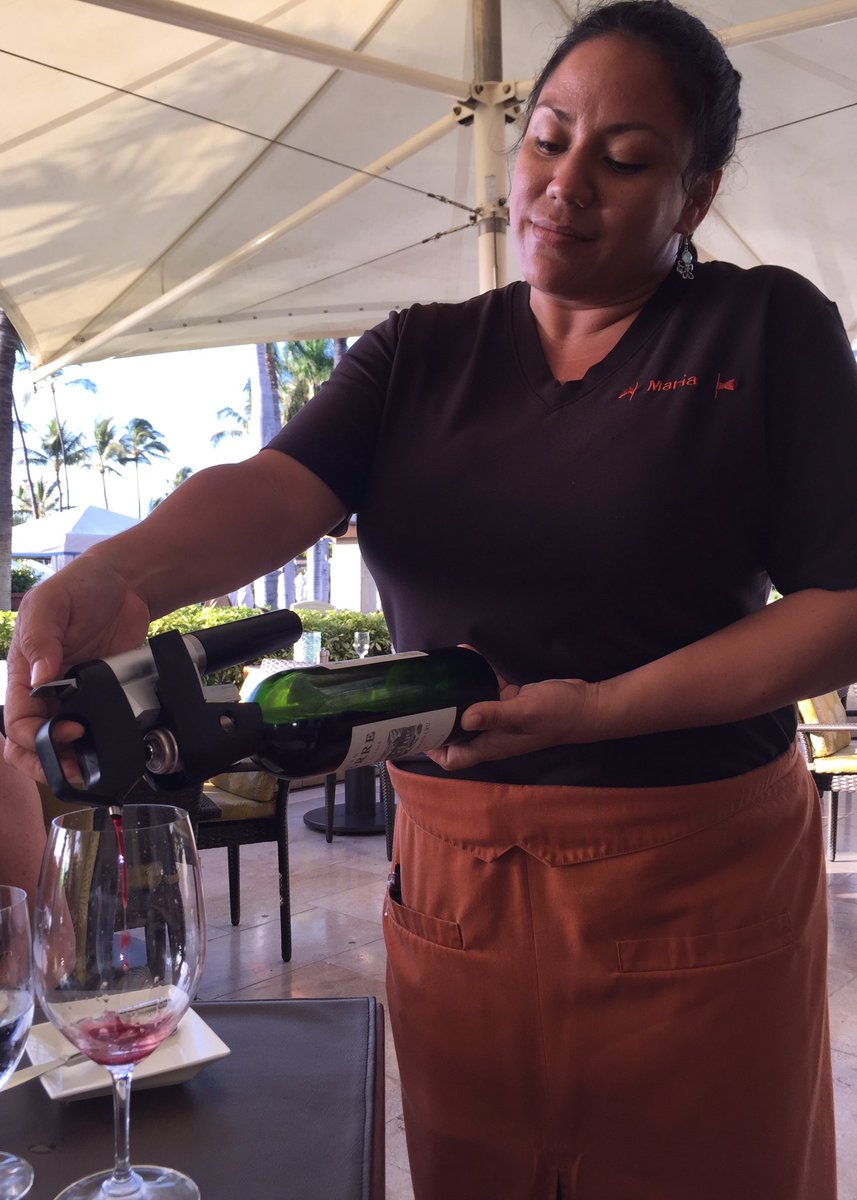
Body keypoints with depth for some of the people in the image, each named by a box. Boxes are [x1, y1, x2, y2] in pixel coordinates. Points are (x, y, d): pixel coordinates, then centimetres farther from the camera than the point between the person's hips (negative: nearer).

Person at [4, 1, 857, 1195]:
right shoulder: (420, 356, 6)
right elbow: (276, 488, -11)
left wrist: (605, 709, -18)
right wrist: (119, 574, -32)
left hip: (697, 886, -2)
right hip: (454, 873, 3)